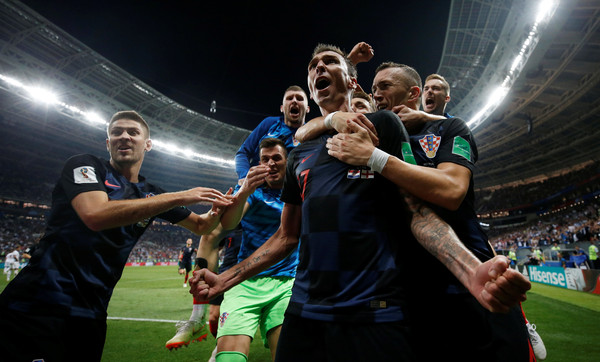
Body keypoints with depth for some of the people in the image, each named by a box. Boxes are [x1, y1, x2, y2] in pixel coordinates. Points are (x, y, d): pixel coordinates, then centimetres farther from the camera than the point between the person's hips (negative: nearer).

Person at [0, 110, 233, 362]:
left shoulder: (151, 194, 9)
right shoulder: (85, 165, -4)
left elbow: (202, 226, 16)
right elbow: (95, 214, -26)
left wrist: (222, 205, -6)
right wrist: (178, 197, -24)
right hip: (39, 305, -5)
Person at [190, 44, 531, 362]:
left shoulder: (381, 125, 3)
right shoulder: (300, 154, 15)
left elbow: (417, 209, -5)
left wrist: (471, 269, -23)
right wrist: (225, 279, 11)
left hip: (375, 313, -4)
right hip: (304, 311, 5)